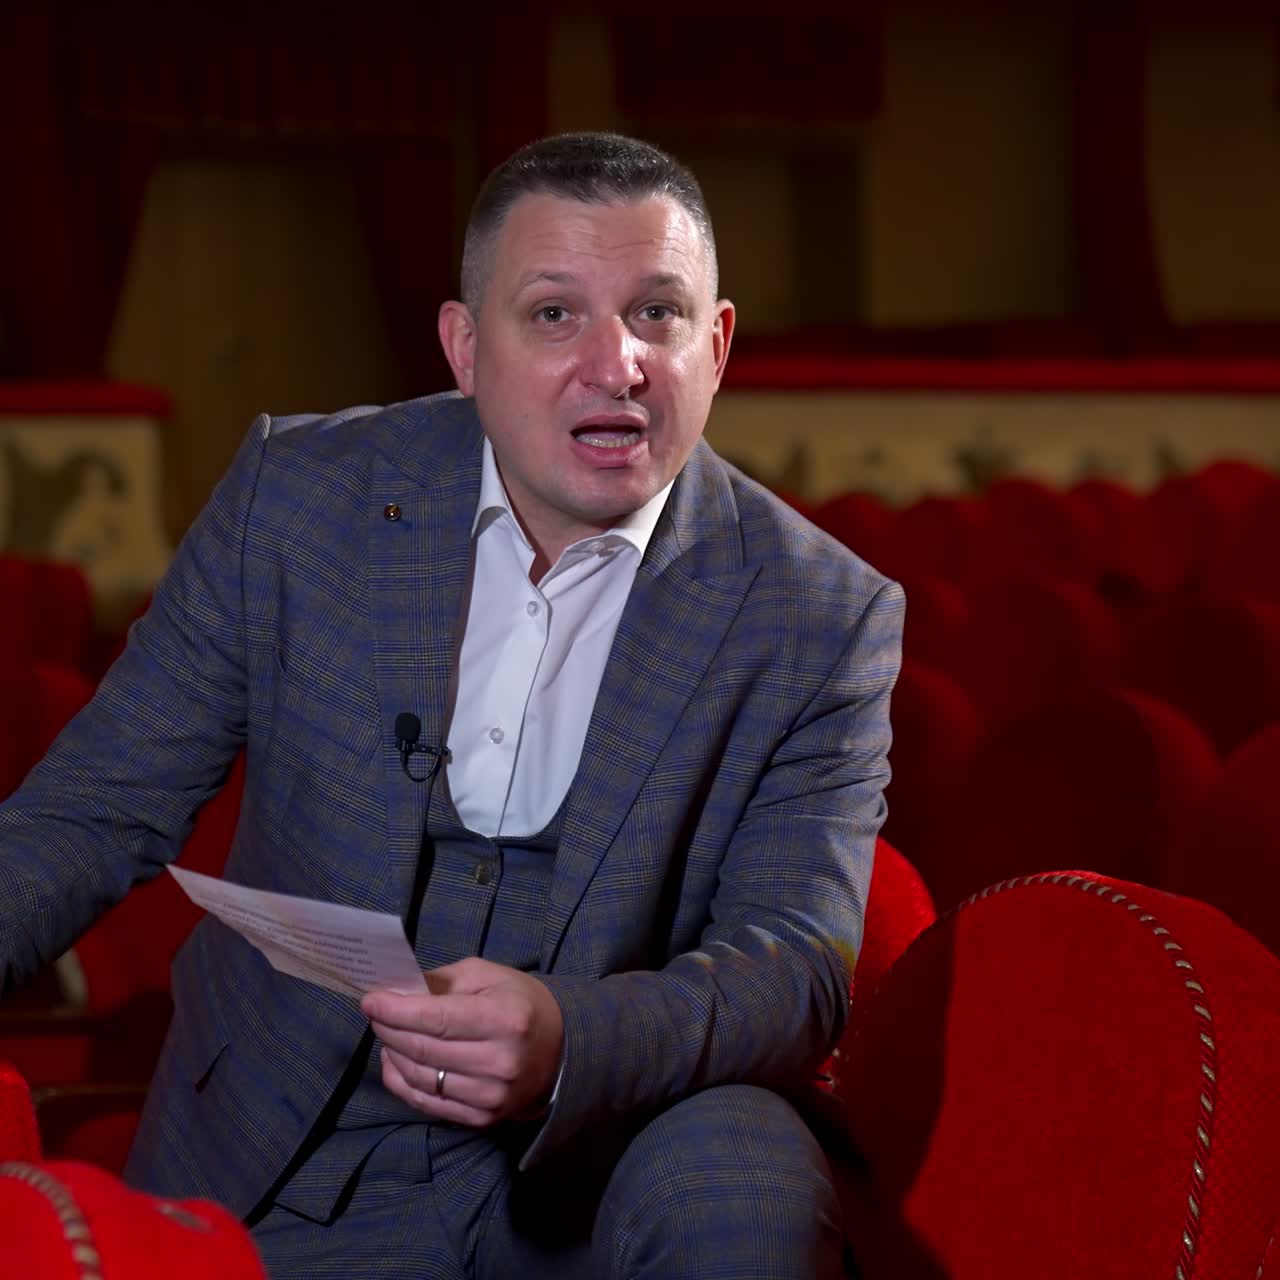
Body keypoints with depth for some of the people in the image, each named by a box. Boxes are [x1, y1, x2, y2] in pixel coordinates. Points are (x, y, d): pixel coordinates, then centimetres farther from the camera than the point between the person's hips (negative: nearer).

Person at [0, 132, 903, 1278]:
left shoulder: (822, 620, -4)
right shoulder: (296, 491, -1)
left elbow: (799, 966, -11)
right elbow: (101, 810, 2)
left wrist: (565, 1044, -32)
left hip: (600, 1174, -2)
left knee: (744, 1179, -32)